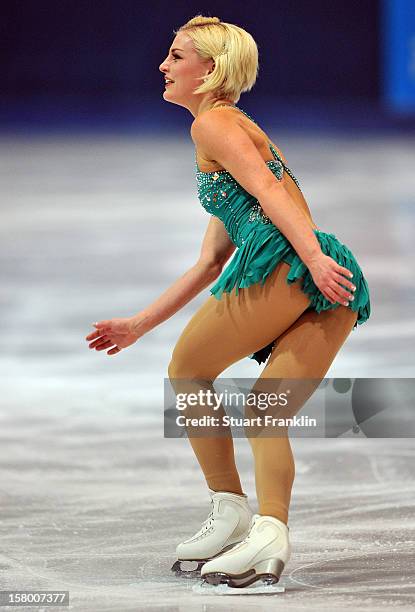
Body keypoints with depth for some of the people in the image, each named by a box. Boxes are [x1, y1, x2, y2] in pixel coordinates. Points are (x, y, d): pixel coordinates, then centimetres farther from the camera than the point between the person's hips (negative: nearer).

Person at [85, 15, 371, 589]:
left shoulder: (214, 123, 8)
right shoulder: (244, 132, 36)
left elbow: (266, 189, -11)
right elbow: (209, 265, 36)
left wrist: (313, 257, -25)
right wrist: (138, 325, 39)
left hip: (282, 263, -8)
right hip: (336, 287, 8)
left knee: (187, 371, 11)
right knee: (263, 414, 8)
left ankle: (231, 509, 8)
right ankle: (270, 532, -12)